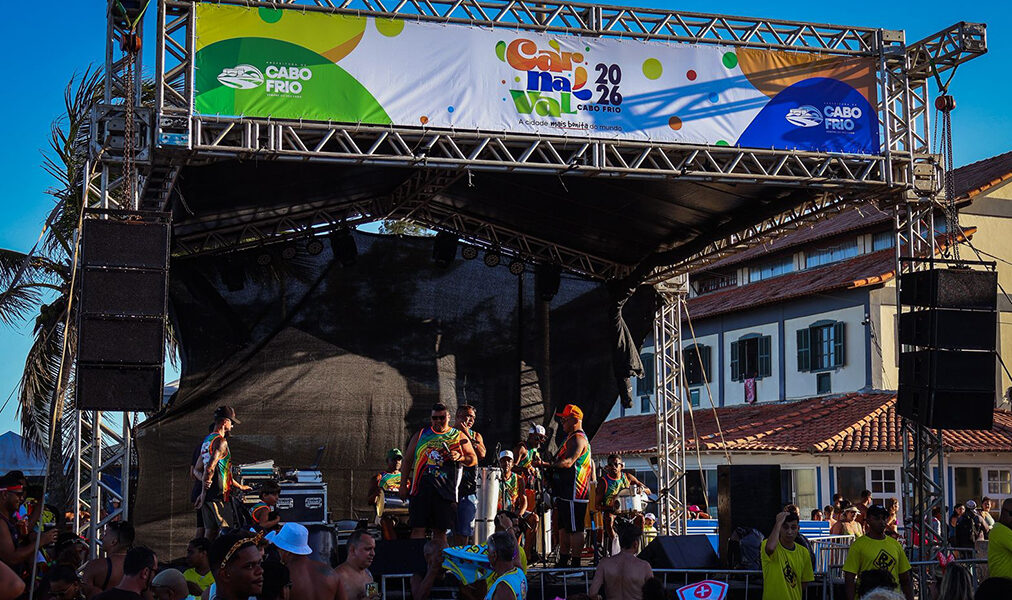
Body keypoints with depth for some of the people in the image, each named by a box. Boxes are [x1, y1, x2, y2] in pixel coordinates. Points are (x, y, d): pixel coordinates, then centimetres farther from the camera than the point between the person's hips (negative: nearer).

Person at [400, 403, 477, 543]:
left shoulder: (459, 437, 11)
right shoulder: (421, 435, 13)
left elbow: (473, 459, 8)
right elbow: (407, 461, 16)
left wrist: (460, 458, -13)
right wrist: (403, 485, 9)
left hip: (445, 489, 0)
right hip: (421, 488, 0)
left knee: (440, 530, 3)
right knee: (418, 528, -6)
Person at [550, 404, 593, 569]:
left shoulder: (578, 438, -14)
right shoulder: (572, 437, 21)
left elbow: (568, 462, -28)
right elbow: (591, 463, 29)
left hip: (574, 493, -11)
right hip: (566, 493, 11)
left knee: (575, 529, -6)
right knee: (563, 528, 15)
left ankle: (575, 564, -3)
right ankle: (563, 562, 22)